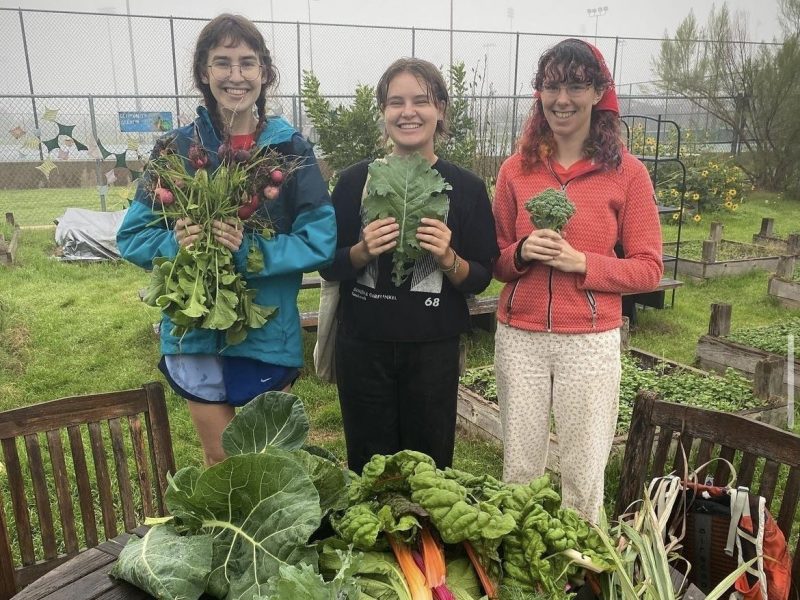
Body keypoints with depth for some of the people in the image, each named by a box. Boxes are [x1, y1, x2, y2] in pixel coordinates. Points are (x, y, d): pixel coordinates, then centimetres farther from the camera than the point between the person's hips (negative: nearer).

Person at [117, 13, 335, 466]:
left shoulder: (291, 148, -5)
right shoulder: (178, 147, -1)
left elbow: (322, 240, -10)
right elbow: (132, 236, 0)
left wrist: (251, 250, -24)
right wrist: (176, 242, -20)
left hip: (269, 330, -1)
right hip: (195, 330, 1)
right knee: (221, 461, 17)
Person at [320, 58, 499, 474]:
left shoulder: (466, 187, -2)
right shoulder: (356, 181, -1)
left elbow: (480, 279, 1)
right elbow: (328, 267, 3)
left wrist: (448, 258, -18)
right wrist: (363, 251, -16)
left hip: (433, 349, 0)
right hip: (363, 346, 0)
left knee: (430, 463, 13)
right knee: (368, 468, 13)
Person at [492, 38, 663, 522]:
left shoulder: (627, 172, -1)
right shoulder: (516, 169, 5)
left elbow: (648, 269, -1)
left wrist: (581, 262, -16)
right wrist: (522, 252, -11)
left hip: (590, 341, -2)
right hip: (520, 337, 2)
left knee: (584, 474, 7)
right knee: (520, 466, 11)